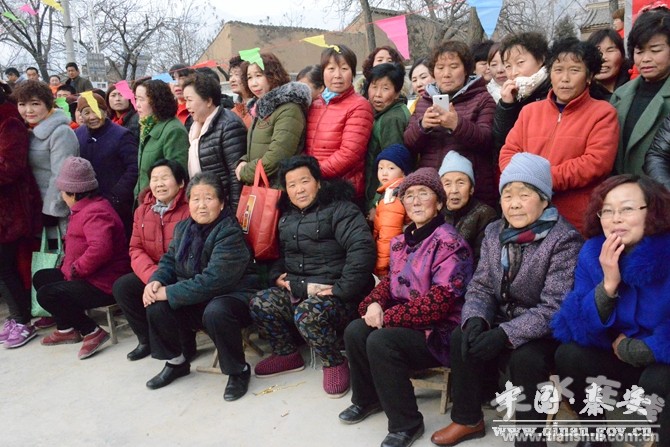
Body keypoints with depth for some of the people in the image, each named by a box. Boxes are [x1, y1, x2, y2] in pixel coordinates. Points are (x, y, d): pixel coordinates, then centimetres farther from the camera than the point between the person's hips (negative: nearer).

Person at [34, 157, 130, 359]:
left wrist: (74, 269, -24)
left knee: (46, 295, -17)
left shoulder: (94, 213, -22)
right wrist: (68, 267, 11)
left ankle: (92, 331, -8)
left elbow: (100, 249, -38)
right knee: (40, 278, 19)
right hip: (88, 276, 11)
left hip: (102, 285, -11)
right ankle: (67, 329, 21)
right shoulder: (85, 208, 14)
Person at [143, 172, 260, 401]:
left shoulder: (230, 233, -21)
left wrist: (169, 293, -24)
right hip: (196, 300, 8)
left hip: (233, 295, -7)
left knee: (215, 313, -37)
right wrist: (156, 281, -9)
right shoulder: (183, 227, 5)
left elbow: (212, 280, -29)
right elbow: (169, 260, 14)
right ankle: (176, 362, 16)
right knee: (156, 306, -10)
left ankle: (239, 371, -12)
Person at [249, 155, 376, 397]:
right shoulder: (287, 216, 16)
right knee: (259, 304, -13)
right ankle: (287, 354, 11)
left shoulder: (340, 209, -9)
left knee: (308, 313, -35)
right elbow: (279, 252, 29)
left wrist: (342, 289, -25)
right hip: (296, 289, 7)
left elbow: (362, 248, -23)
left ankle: (335, 364, -6)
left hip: (334, 293, -7)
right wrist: (277, 275, 8)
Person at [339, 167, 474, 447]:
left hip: (440, 331, -8)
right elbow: (391, 280, 16)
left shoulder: (449, 243, -17)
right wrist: (375, 304, -8)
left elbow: (440, 301, -25)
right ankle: (368, 399, 16)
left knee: (380, 341, -28)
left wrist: (387, 317, -22)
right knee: (355, 331, -9)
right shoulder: (403, 241, 9)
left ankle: (406, 424, -10)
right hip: (407, 325, 8)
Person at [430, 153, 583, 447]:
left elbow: (555, 307, -23)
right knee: (461, 338, -14)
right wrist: (475, 319, -19)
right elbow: (480, 287, 3)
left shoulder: (564, 240, -17)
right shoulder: (494, 233, 2)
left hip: (546, 333, -6)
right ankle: (468, 419, 5)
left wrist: (505, 334, -32)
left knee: (524, 359, -31)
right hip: (503, 323, 6)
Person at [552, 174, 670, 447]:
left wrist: (628, 349, -14)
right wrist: (608, 284, -26)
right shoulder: (592, 252, -8)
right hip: (621, 359, 4)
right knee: (569, 355, -18)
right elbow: (579, 329, -13)